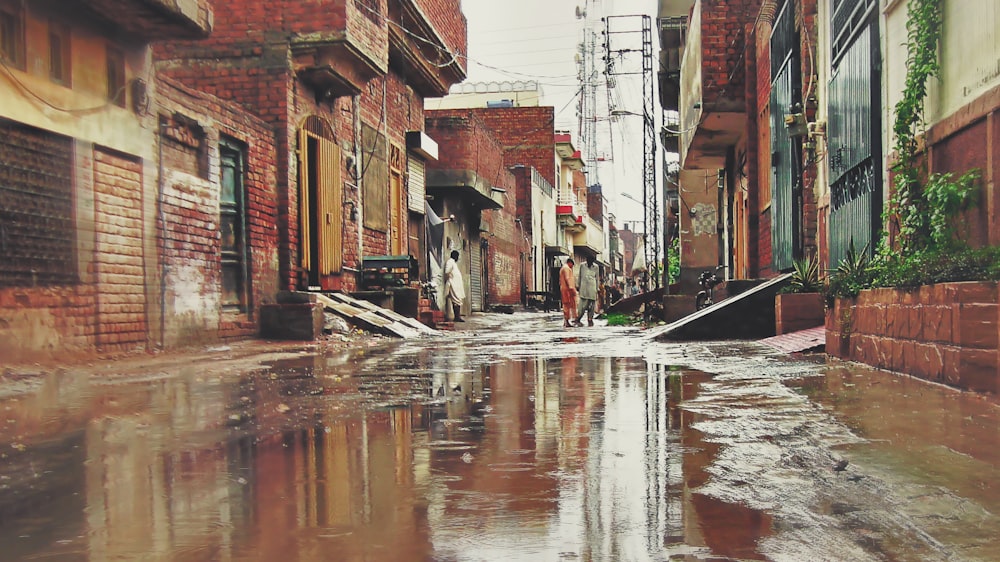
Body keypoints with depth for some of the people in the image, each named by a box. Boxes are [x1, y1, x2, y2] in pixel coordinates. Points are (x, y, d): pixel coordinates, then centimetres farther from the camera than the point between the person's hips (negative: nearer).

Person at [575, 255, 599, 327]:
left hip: (592, 288, 2)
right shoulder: (582, 266, 3)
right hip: (583, 288, -2)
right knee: (583, 304, -11)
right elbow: (579, 276, 12)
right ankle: (577, 319, -6)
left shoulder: (596, 267, 6)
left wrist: (597, 289, 12)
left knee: (591, 305, 2)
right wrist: (578, 285, 10)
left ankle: (590, 320, 11)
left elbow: (597, 278, 13)